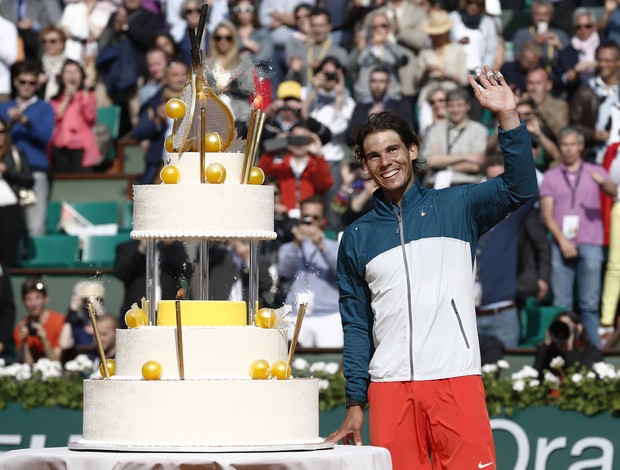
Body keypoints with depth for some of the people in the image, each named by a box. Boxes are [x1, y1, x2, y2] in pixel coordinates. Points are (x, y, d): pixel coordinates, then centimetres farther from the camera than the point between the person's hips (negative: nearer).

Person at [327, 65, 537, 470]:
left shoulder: (454, 208, 10)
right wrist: (355, 403, 8)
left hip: (457, 380, -2)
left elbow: (520, 188, -6)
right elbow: (356, 326, 14)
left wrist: (508, 118, -17)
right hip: (390, 387, 2)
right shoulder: (357, 237, 14)